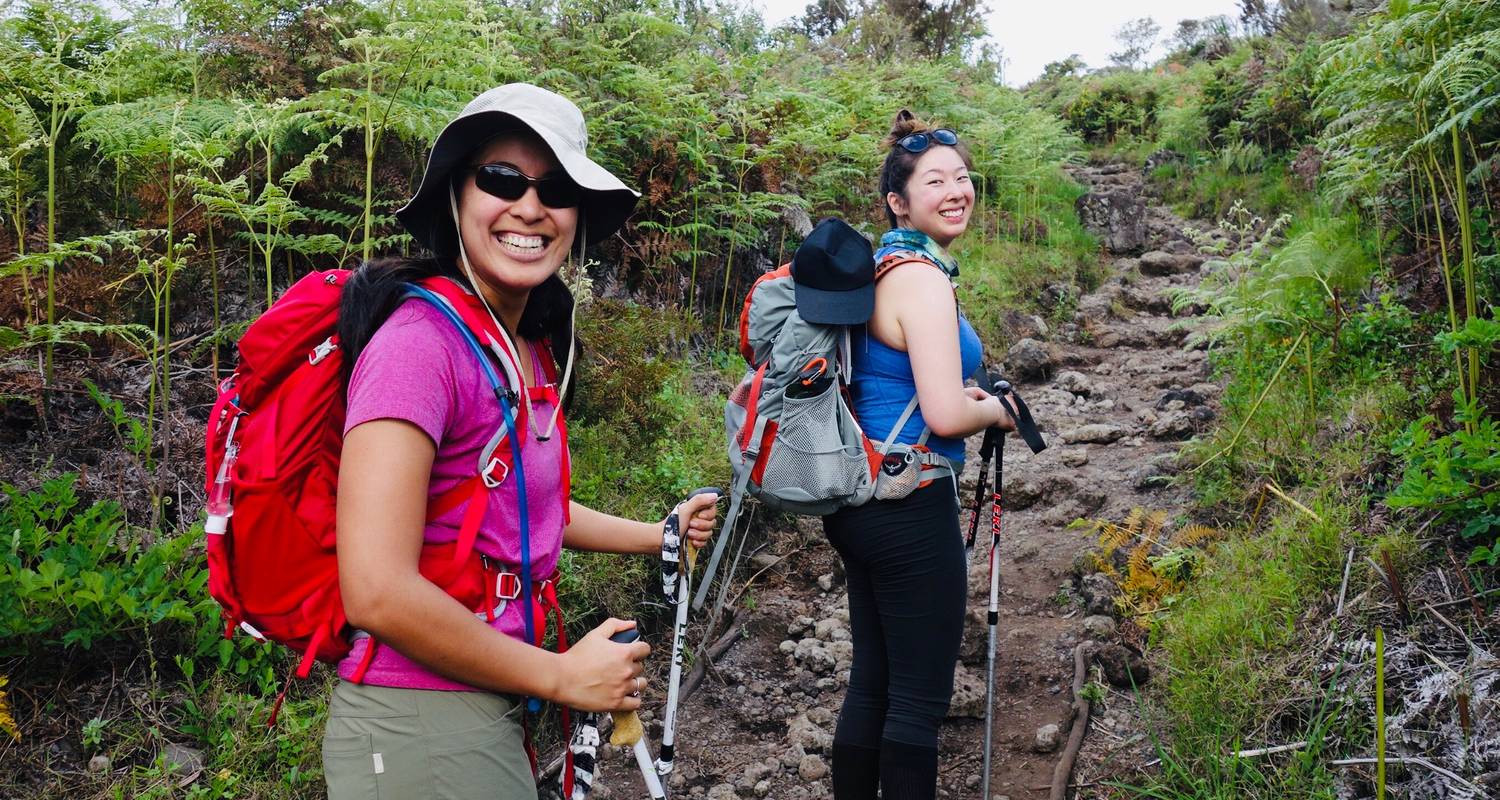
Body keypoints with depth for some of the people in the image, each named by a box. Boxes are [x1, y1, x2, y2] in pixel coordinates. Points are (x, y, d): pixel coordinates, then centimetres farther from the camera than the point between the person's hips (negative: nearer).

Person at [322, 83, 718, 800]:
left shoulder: (536, 349, 6)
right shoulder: (422, 339, -20)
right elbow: (378, 593, -26)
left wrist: (658, 535, 28)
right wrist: (563, 676, -16)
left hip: (496, 708, 8)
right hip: (421, 724, -8)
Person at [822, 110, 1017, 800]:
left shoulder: (878, 267, 11)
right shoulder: (923, 277, -17)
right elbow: (946, 416, -24)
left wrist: (960, 395, 19)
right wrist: (995, 410, -4)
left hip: (859, 502, 9)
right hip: (909, 509, -9)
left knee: (871, 683, 17)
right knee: (918, 699, 1)